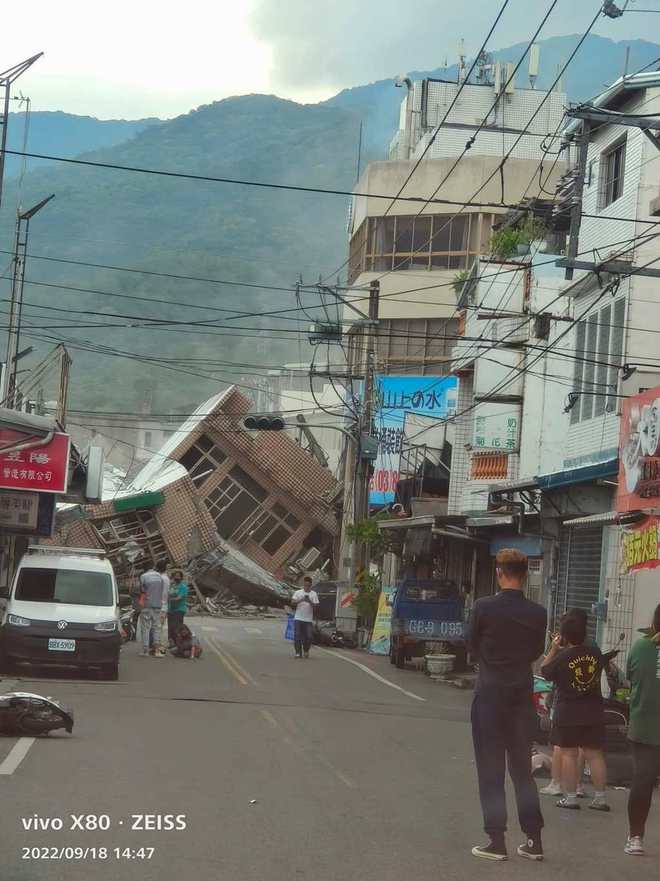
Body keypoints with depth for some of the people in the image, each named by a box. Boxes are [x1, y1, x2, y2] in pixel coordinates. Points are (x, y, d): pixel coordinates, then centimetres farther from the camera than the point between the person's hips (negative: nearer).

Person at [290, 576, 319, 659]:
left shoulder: (313, 594, 6)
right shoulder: (298, 592, 7)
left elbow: (316, 605, -1)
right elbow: (293, 601, -4)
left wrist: (310, 602, -20)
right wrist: (300, 600, -20)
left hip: (308, 619, 0)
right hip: (298, 618, 0)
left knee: (308, 636, -2)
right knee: (297, 636, -2)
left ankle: (306, 651, 19)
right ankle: (298, 652, 6)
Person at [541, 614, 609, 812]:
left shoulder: (562, 657, -15)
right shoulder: (595, 652, -3)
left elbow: (544, 671, 0)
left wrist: (553, 649, 5)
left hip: (567, 714, -4)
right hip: (593, 712, 4)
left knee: (568, 754, 3)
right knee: (595, 754, 9)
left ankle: (570, 797, 3)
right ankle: (600, 798, 10)